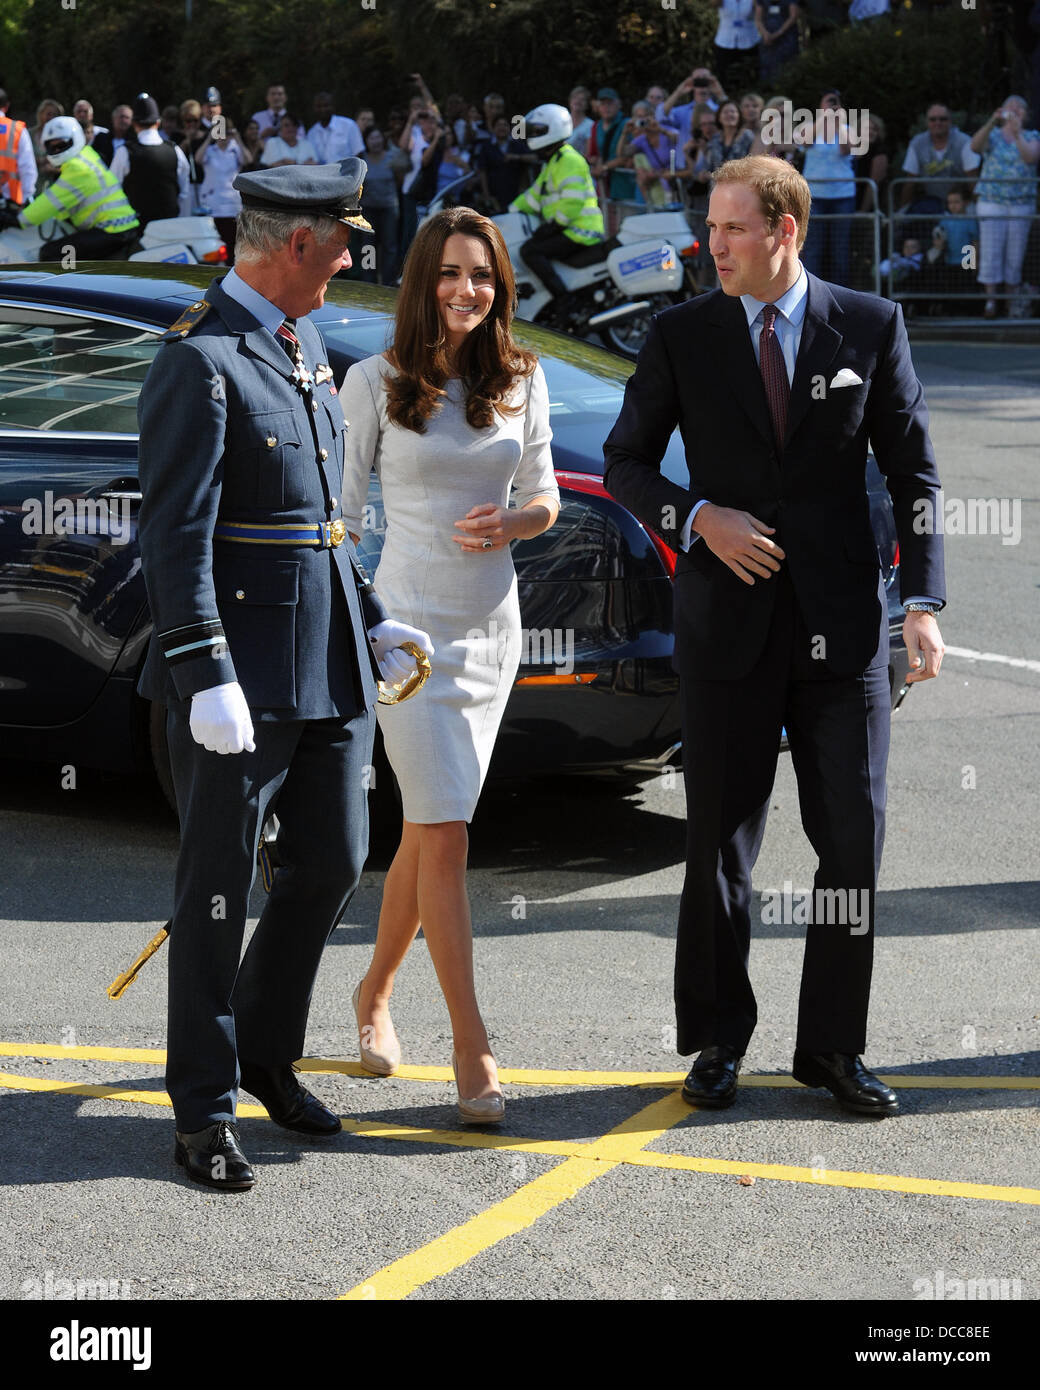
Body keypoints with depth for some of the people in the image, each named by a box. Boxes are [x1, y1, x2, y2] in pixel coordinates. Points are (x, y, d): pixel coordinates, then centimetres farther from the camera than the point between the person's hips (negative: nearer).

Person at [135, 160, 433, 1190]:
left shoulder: (306, 345, 15)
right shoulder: (200, 361, -13)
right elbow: (175, 534, -18)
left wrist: (370, 622, 18)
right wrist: (207, 677, -22)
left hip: (328, 667, 9)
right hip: (241, 670, -9)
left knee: (331, 862, 14)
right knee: (218, 889, 1)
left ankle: (267, 1055, 31)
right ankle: (204, 1108, 11)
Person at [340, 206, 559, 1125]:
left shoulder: (522, 382, 7)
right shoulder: (375, 384, -3)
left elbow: (544, 498, 13)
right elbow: (343, 509, 0)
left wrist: (510, 523, -9)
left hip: (492, 625, 4)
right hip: (410, 624, -4)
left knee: (428, 833, 12)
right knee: (446, 836, -11)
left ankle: (375, 996, 34)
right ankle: (472, 1048, -7)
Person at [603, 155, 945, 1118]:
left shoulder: (870, 326, 2)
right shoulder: (680, 335, 3)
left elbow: (913, 471, 4)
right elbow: (624, 462, 8)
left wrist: (922, 599, -5)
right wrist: (698, 518, -11)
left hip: (842, 622, 0)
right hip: (727, 619, 0)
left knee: (854, 839, 1)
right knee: (720, 841, 5)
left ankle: (833, 1047, 13)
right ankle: (716, 1043, 18)